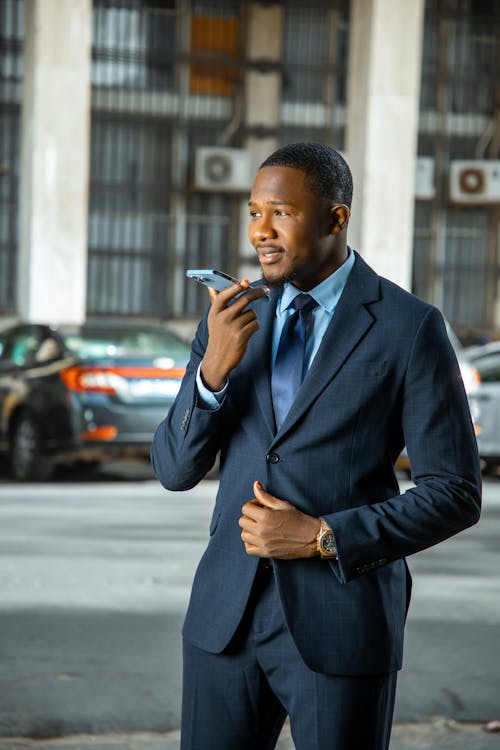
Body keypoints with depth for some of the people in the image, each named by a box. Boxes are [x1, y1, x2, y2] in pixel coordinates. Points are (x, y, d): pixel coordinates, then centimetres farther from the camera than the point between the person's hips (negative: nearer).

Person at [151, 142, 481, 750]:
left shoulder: (409, 328, -6)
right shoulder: (232, 316, 6)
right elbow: (174, 469, 4)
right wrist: (213, 367, -13)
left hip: (340, 626, -4)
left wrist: (323, 537, -15)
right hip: (227, 610, 4)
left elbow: (456, 493, -6)